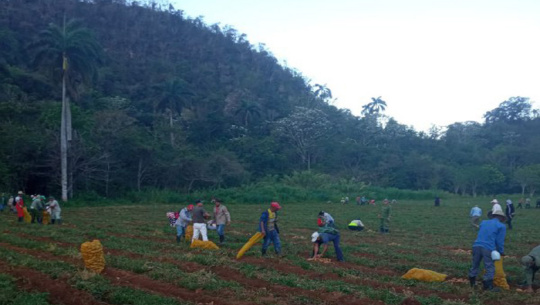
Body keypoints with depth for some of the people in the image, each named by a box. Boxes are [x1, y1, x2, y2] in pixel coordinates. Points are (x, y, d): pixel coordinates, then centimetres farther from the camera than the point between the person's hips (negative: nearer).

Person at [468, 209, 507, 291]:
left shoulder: (483, 222, 22)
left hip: (477, 246, 6)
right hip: (488, 248, -6)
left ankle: (472, 283, 29)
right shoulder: (501, 226, 5)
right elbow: (500, 241, 1)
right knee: (490, 268, 2)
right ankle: (488, 286, 3)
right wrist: (501, 252, 15)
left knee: (475, 265, 17)